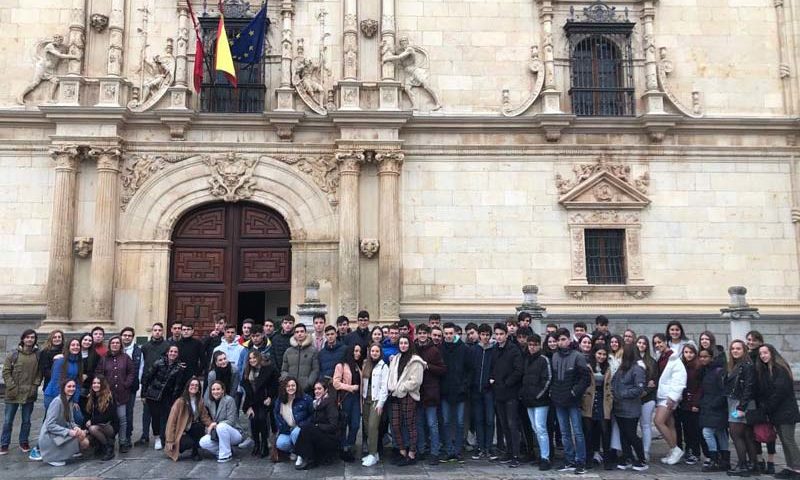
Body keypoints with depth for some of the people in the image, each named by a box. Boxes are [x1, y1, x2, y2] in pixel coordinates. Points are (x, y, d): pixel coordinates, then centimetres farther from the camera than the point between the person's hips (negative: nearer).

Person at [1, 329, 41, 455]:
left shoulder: (38, 355, 3)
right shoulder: (13, 354, -1)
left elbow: (40, 372, 4)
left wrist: (35, 386, -7)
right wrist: (12, 386, -10)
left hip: (30, 394, 1)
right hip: (13, 393, -1)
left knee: (26, 420, 11)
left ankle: (24, 442, 24)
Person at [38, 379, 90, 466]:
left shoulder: (70, 402, 9)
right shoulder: (57, 401, -18)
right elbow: (50, 425, -21)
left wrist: (76, 428, -12)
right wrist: (68, 432, -27)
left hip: (60, 435, 8)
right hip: (49, 438, -8)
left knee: (85, 443, -8)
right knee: (79, 437, -26)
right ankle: (53, 457, -10)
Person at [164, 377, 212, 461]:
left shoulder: (200, 401, -1)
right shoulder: (180, 402, -18)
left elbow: (205, 416, -3)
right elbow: (171, 421, -17)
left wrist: (211, 425, -24)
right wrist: (170, 441, -19)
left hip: (190, 430, 5)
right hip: (179, 432, -5)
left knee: (199, 426, -28)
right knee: (189, 443, -32)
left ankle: (195, 452, -9)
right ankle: (175, 450, 1)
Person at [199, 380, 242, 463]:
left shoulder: (229, 400, -14)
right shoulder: (209, 401, 2)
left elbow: (231, 421, -17)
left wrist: (215, 424, -23)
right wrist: (209, 427, -10)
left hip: (234, 434, -5)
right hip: (217, 434, 5)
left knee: (221, 426, -35)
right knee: (203, 442, -21)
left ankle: (226, 455, -19)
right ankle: (224, 451, 0)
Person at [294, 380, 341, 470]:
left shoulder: (330, 403, -12)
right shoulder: (316, 402, 11)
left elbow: (333, 426, -18)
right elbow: (312, 420, 9)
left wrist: (316, 426, -17)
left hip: (331, 439, -7)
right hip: (320, 435, 7)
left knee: (306, 428, -23)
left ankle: (308, 460, -14)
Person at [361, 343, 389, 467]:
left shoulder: (383, 367, -4)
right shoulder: (366, 365, 13)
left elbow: (384, 386, -8)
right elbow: (363, 383, 13)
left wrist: (380, 403, -13)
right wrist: (362, 398, 4)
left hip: (377, 400, -5)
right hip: (366, 399, 5)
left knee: (373, 426, -12)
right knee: (367, 427, 5)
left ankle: (373, 455, -7)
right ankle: (371, 452, 14)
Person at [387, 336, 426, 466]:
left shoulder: (415, 361, -6)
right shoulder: (395, 359, 16)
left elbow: (416, 381, -13)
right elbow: (391, 376, 16)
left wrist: (400, 388, -10)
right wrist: (392, 388, 0)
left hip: (409, 395, -6)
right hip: (396, 396, 6)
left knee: (410, 425, -2)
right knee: (395, 425, 5)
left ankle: (411, 455, 7)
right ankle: (403, 453, 18)